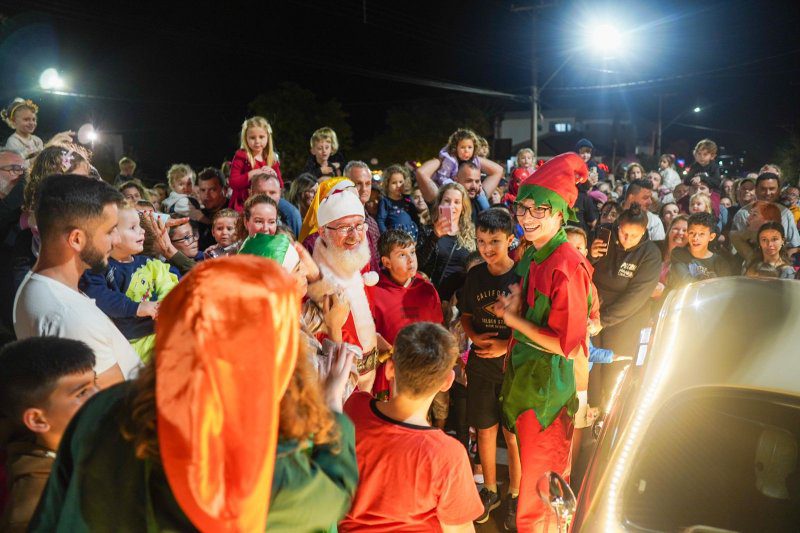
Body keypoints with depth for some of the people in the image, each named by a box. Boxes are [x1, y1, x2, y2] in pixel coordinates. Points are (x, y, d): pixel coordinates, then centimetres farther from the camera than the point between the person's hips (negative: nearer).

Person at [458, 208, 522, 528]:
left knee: (513, 435, 5)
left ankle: (514, 497, 24)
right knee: (485, 430, 14)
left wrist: (506, 345, -20)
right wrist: (475, 337, -8)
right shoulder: (475, 275, 0)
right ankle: (489, 491, 32)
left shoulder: (523, 276, -12)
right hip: (480, 365, 4)